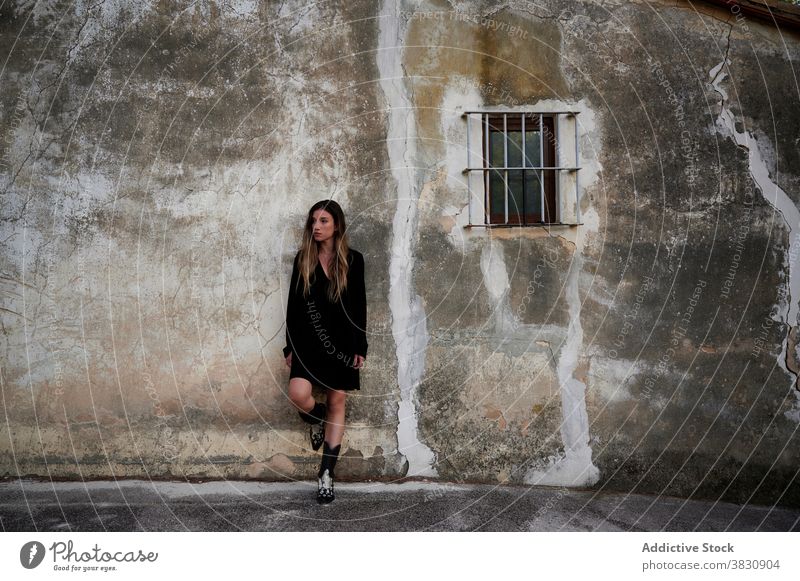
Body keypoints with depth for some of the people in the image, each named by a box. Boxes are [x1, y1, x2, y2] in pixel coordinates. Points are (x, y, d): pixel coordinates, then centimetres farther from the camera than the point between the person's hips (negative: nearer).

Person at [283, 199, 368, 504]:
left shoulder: (352, 259, 0)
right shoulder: (303, 259, 4)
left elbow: (359, 306, 2)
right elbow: (293, 304, 5)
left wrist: (360, 347, -2)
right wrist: (290, 346, 1)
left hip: (341, 341, 0)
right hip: (308, 339, 0)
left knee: (337, 402, 3)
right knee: (298, 394, -19)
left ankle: (326, 474, 12)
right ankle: (317, 418, 19)